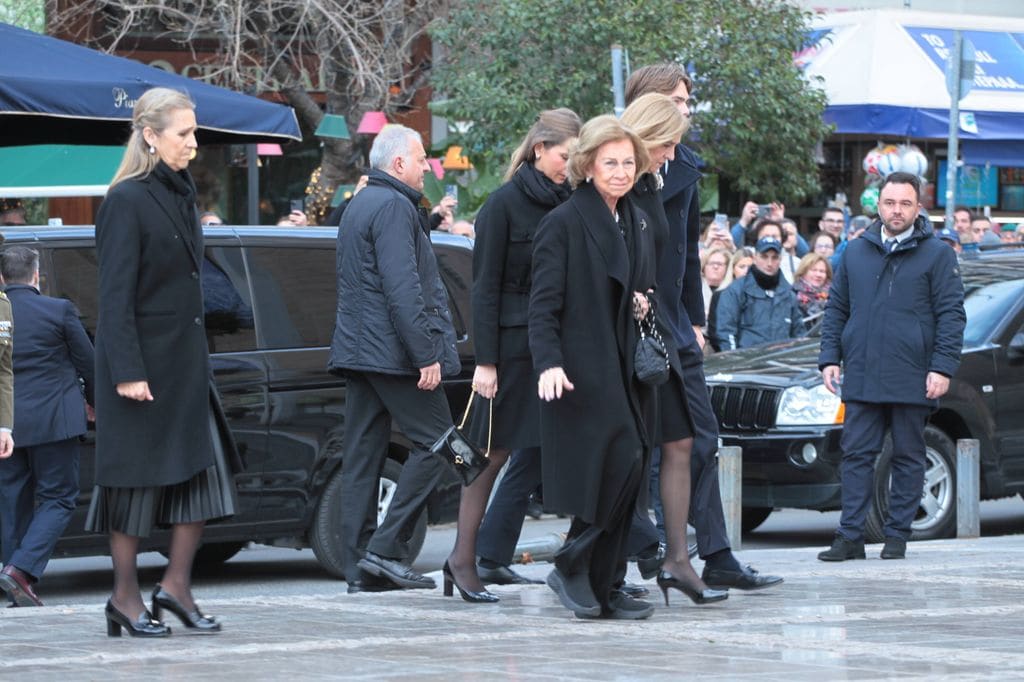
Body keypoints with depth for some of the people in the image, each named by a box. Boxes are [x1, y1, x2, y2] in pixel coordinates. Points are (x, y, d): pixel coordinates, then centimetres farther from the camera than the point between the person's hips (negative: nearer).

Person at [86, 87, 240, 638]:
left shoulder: (179, 196, 13)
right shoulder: (127, 200, -12)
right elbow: (115, 294, -16)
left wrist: (195, 360, 17)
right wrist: (127, 371, -21)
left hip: (185, 359, 8)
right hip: (142, 362, -8)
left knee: (204, 469, 4)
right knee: (137, 478, -1)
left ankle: (176, 585, 11)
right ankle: (125, 598, 8)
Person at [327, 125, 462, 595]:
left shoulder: (359, 205, 21)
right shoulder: (394, 207, -11)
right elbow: (402, 288, -19)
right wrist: (427, 354, -20)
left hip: (357, 347, 10)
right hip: (392, 350, -10)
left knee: (363, 456, 6)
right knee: (434, 440, -5)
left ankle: (360, 565, 5)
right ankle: (387, 548, -11)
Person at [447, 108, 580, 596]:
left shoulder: (568, 203, 10)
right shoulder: (505, 204, -5)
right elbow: (485, 286, -7)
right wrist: (485, 360, -12)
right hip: (514, 344, -5)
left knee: (535, 454, 2)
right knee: (495, 452, -2)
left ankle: (492, 558, 7)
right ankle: (465, 556, 6)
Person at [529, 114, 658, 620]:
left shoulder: (638, 226, 16)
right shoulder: (563, 223, -6)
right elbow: (543, 306, -11)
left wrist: (648, 307, 6)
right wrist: (548, 363, -23)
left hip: (627, 370, 7)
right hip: (582, 370, -7)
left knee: (627, 475, 4)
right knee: (622, 463, -16)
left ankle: (605, 587, 9)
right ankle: (572, 567, -2)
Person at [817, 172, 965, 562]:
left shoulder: (937, 255, 2)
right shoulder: (856, 253, 13)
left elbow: (952, 315, -1)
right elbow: (835, 309, 18)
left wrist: (942, 368, -10)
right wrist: (830, 358, 8)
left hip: (912, 380, -3)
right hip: (861, 379, 3)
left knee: (908, 457, 4)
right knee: (856, 456, 0)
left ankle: (897, 535, 10)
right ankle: (850, 536, 1)